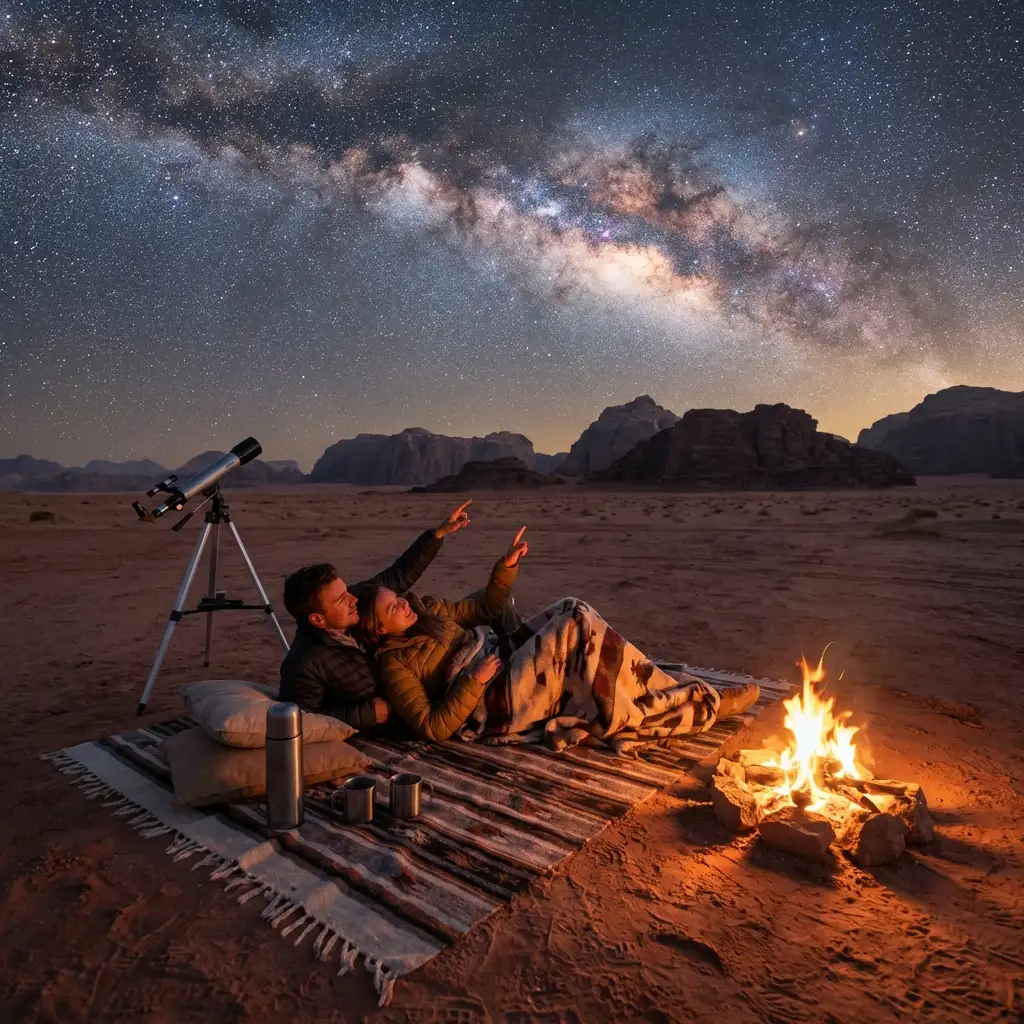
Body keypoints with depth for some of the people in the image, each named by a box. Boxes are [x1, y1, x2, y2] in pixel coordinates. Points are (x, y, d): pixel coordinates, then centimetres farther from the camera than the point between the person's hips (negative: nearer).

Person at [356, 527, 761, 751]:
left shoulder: (425, 610, 13)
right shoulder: (394, 665, -8)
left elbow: (481, 608, 19)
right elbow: (433, 729, -14)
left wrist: (506, 567, 4)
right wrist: (472, 683, -21)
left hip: (507, 663, 8)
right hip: (494, 704, -8)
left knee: (570, 611, -14)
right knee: (576, 627, -24)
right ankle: (700, 703, -16)